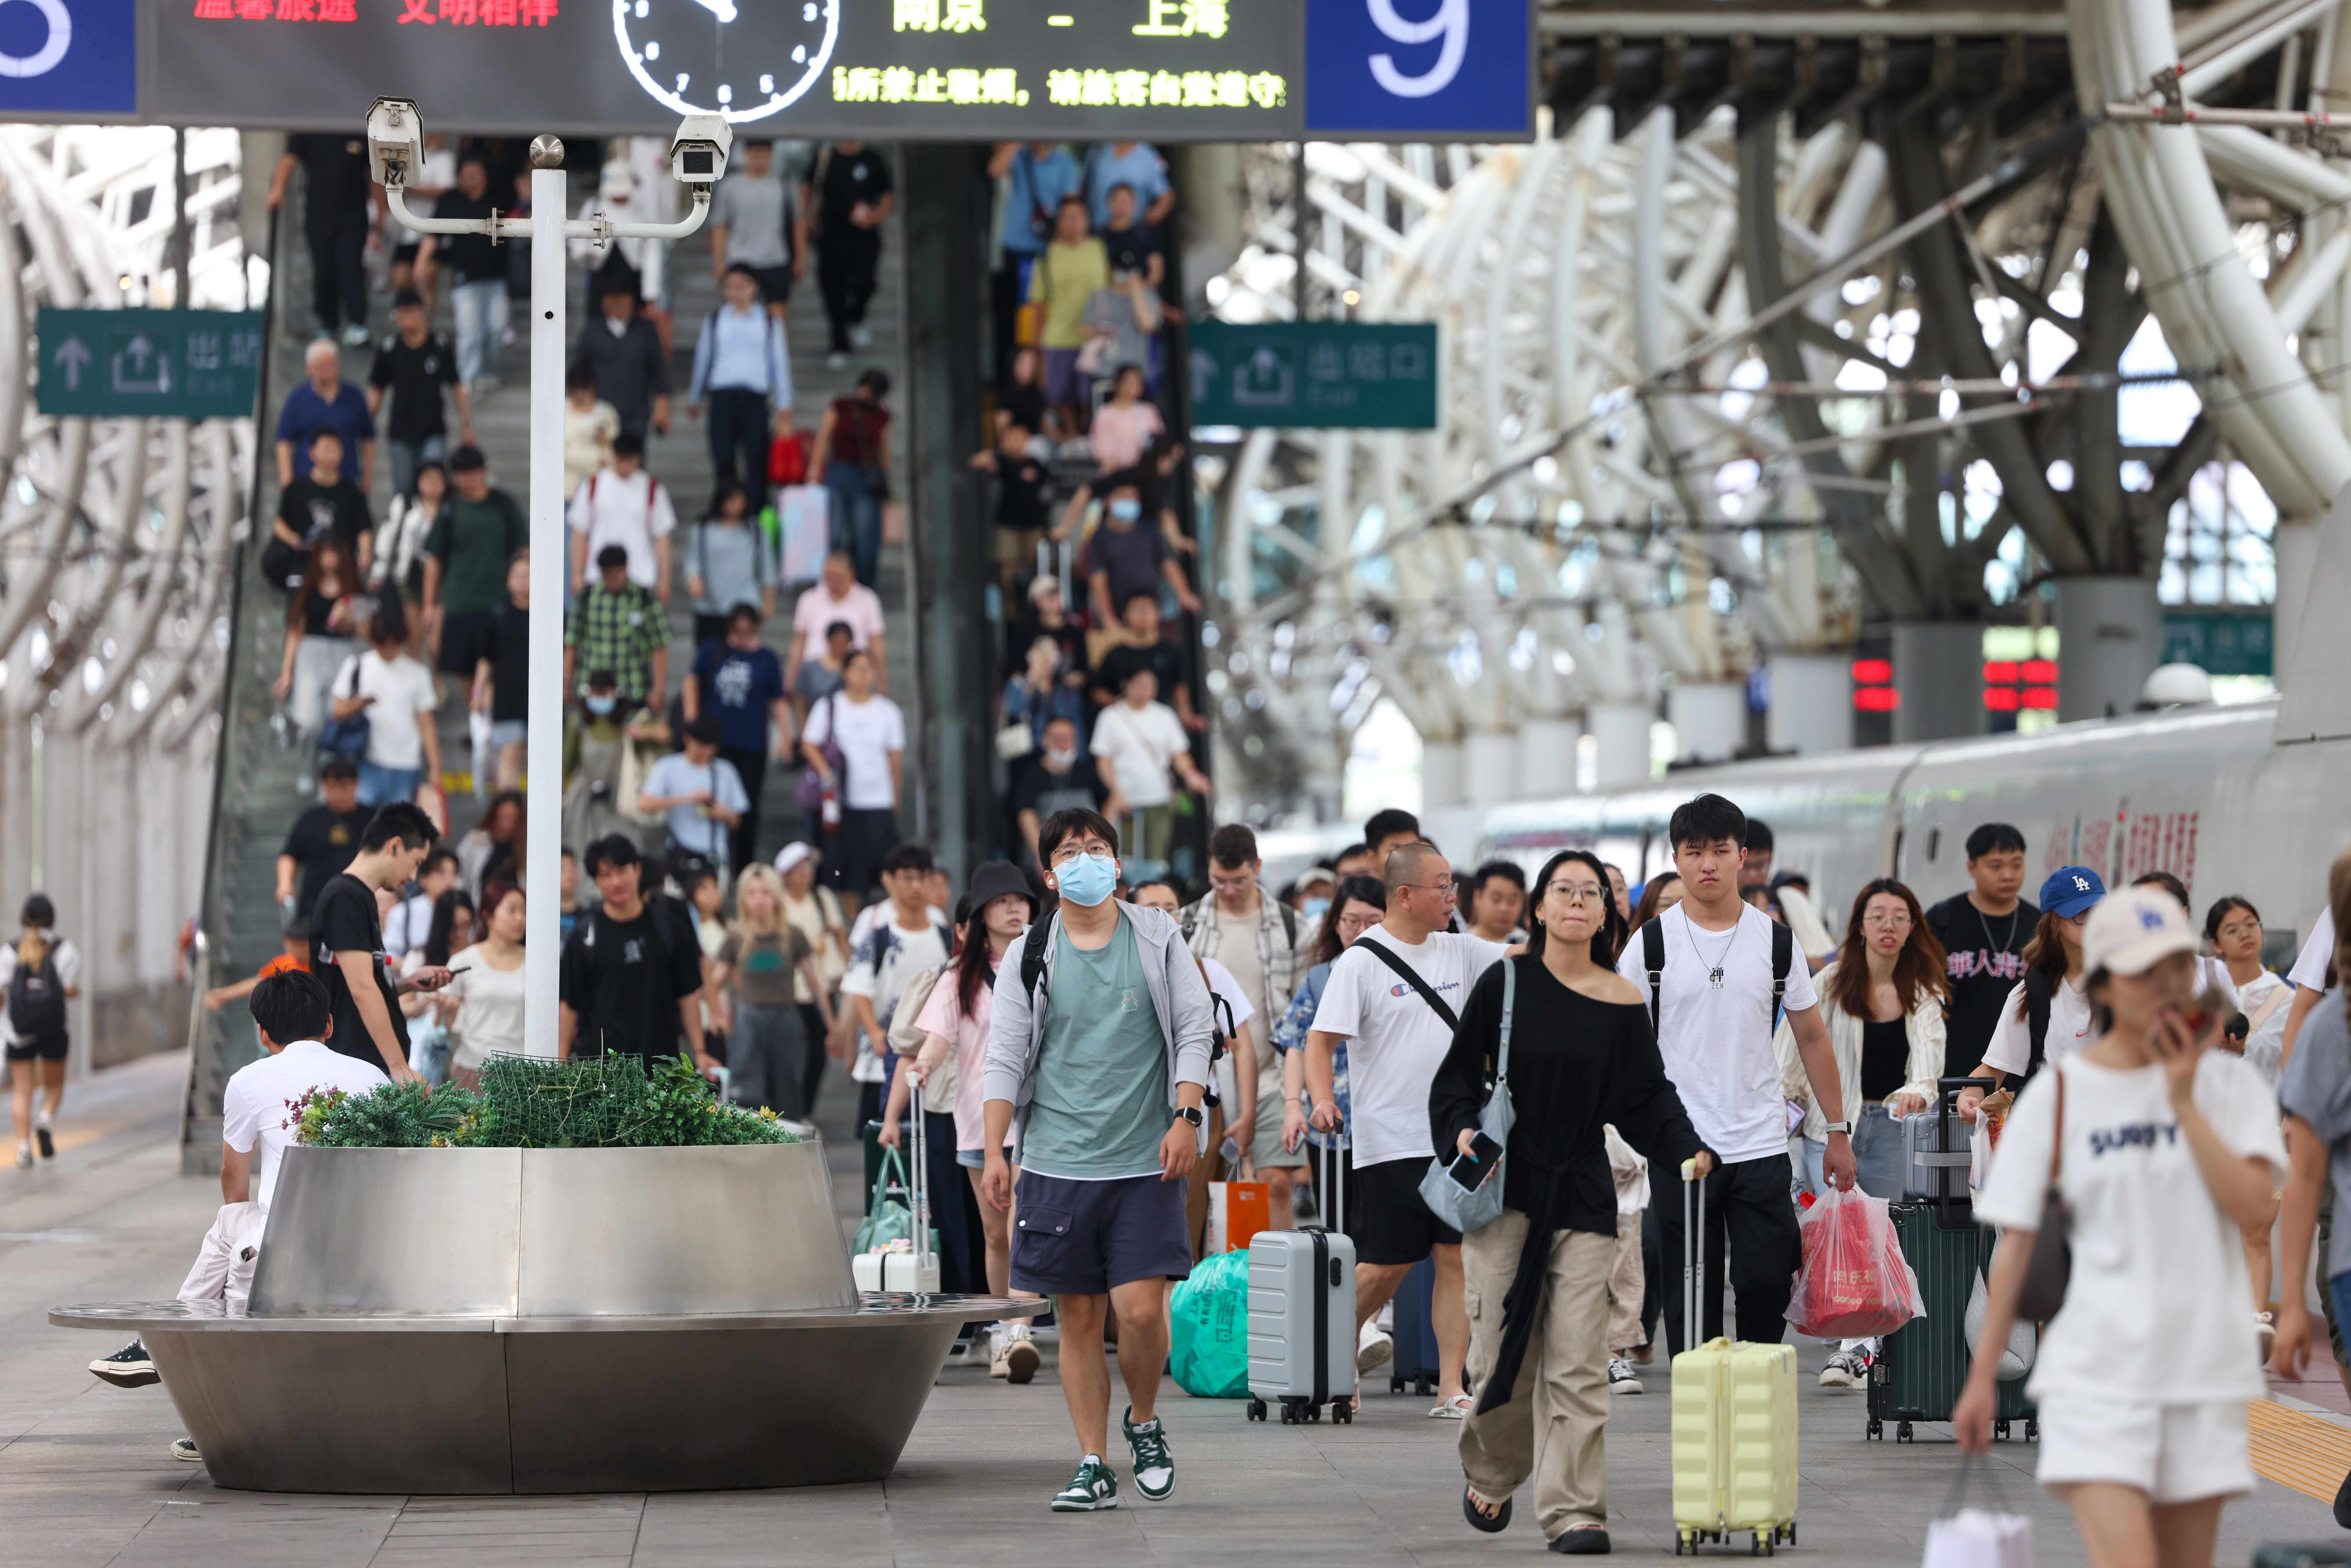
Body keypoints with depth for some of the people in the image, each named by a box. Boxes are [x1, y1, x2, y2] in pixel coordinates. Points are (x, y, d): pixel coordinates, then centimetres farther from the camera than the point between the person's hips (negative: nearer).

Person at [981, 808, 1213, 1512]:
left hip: (1145, 1163, -1)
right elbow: (1005, 1058, 4)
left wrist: (1186, 1118, -7)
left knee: (1140, 1308, -11)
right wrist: (994, 1152, -4)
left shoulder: (1158, 939, 5)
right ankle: (1093, 1467, 9)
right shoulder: (1029, 957, 5)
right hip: (1056, 1163, 1)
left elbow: (1195, 1032, 5)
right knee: (1079, 1318, 3)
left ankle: (1145, 1421, 17)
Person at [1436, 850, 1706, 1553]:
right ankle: (1490, 1475, 28)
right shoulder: (1505, 983, 1)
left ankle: (1572, 1509, -4)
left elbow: (1649, 1099, 5)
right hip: (1504, 1189, -1)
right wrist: (1462, 1130, -13)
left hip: (1582, 1197, 1)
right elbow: (1459, 1074, 5)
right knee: (1502, 1349, 1)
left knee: (1578, 1363, -6)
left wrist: (1689, 1150, -11)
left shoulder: (1623, 1004, 4)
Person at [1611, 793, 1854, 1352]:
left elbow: (1812, 1038, 12)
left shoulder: (1775, 941, 6)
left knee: (1766, 1286, -2)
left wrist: (1838, 1131, 10)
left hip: (1761, 1145, 1)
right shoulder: (1652, 944, 1)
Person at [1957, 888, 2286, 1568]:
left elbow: (2256, 1207, -10)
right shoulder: (2058, 1095, 1)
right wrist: (1983, 1375, 2)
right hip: (2097, 1376, -3)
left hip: (2205, 1373, 3)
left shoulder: (2229, 1084, 6)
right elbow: (2016, 1245, 3)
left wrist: (2183, 1098, -11)